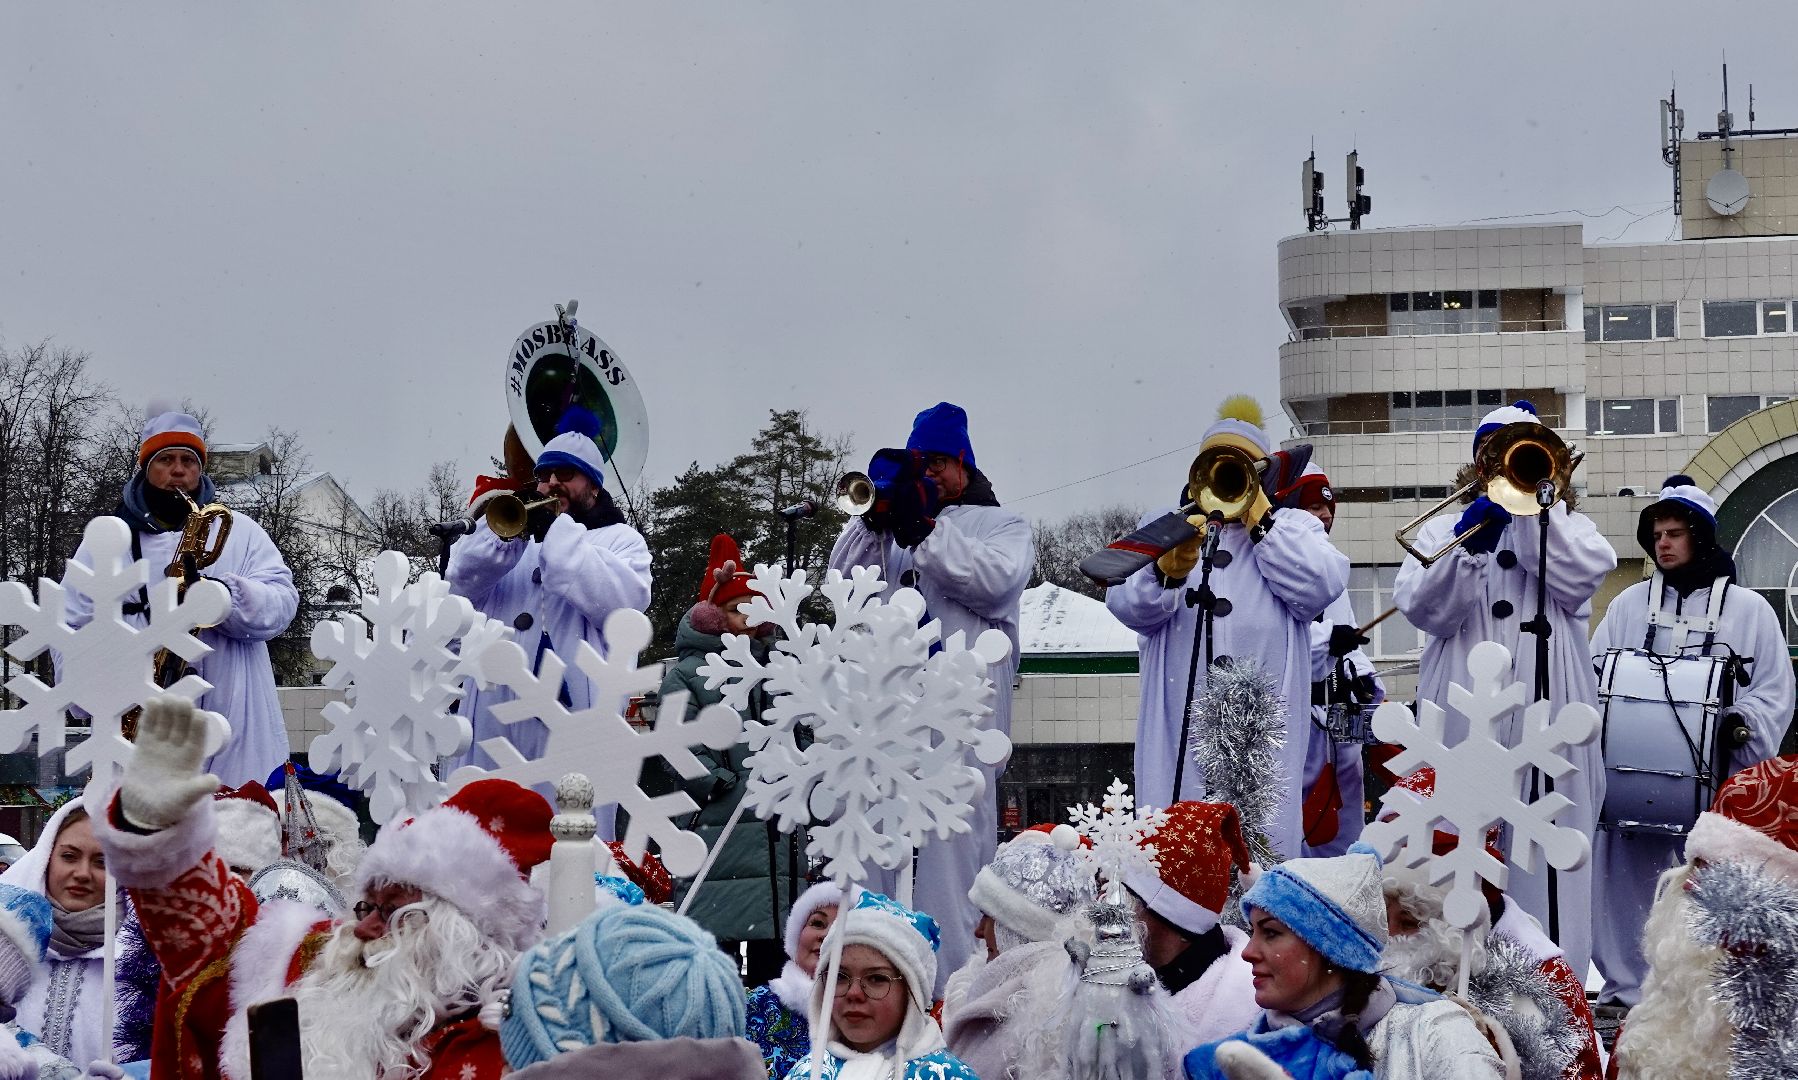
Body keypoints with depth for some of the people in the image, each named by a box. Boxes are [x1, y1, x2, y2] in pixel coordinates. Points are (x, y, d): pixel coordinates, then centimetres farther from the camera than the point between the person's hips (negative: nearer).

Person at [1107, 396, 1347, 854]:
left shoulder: (1294, 528, 18)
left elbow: (1319, 588, -4)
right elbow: (1126, 605, 0)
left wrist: (1259, 520, -3)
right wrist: (1168, 570, -22)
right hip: (1178, 732, 1)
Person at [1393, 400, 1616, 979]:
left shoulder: (1567, 527, 16)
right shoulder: (1442, 532, 16)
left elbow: (1580, 577, -7)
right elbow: (1426, 609, -2)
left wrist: (1529, 508, -9)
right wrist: (1467, 538, -13)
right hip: (1465, 721, 1)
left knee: (1544, 861, -5)